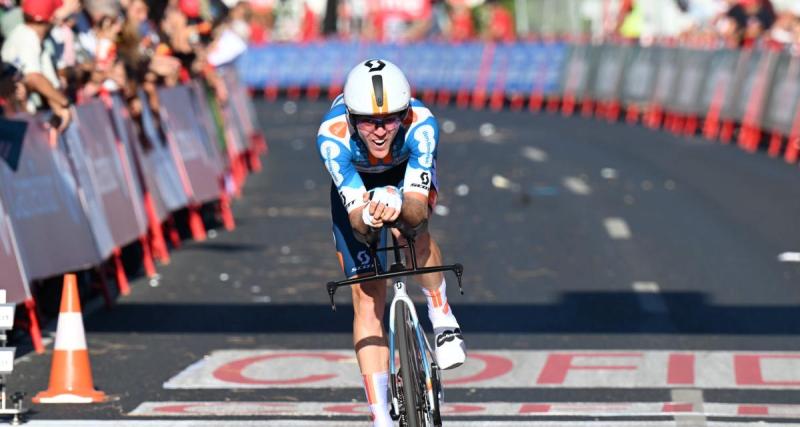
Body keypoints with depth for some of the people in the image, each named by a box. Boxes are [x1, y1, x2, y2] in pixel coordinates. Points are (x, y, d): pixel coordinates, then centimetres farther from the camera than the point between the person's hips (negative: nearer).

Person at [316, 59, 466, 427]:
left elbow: (418, 207, -44)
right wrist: (366, 215, -62)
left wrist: (399, 205, -66)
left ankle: (442, 317, -9)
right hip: (355, 184, 0)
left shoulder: (420, 125, -38)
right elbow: (355, 214, -40)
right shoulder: (332, 136, -38)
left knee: (411, 225, -35)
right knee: (367, 297, -9)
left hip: (407, 173, 0)